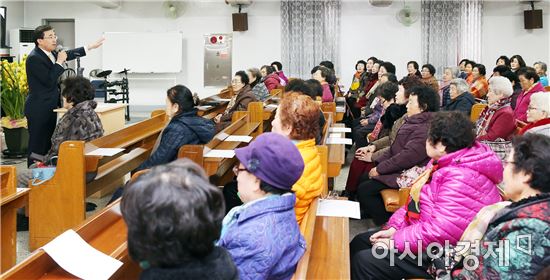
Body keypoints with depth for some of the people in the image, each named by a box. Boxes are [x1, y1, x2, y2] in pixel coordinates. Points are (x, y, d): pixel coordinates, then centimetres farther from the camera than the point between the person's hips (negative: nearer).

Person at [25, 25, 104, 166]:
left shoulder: (51, 53, 7)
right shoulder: (34, 58, -18)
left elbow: (68, 54, 25)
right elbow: (49, 81, -22)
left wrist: (90, 47, 25)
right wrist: (59, 62, -15)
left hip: (51, 107, 9)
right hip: (39, 109, -9)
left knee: (49, 143, 12)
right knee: (37, 145, -5)